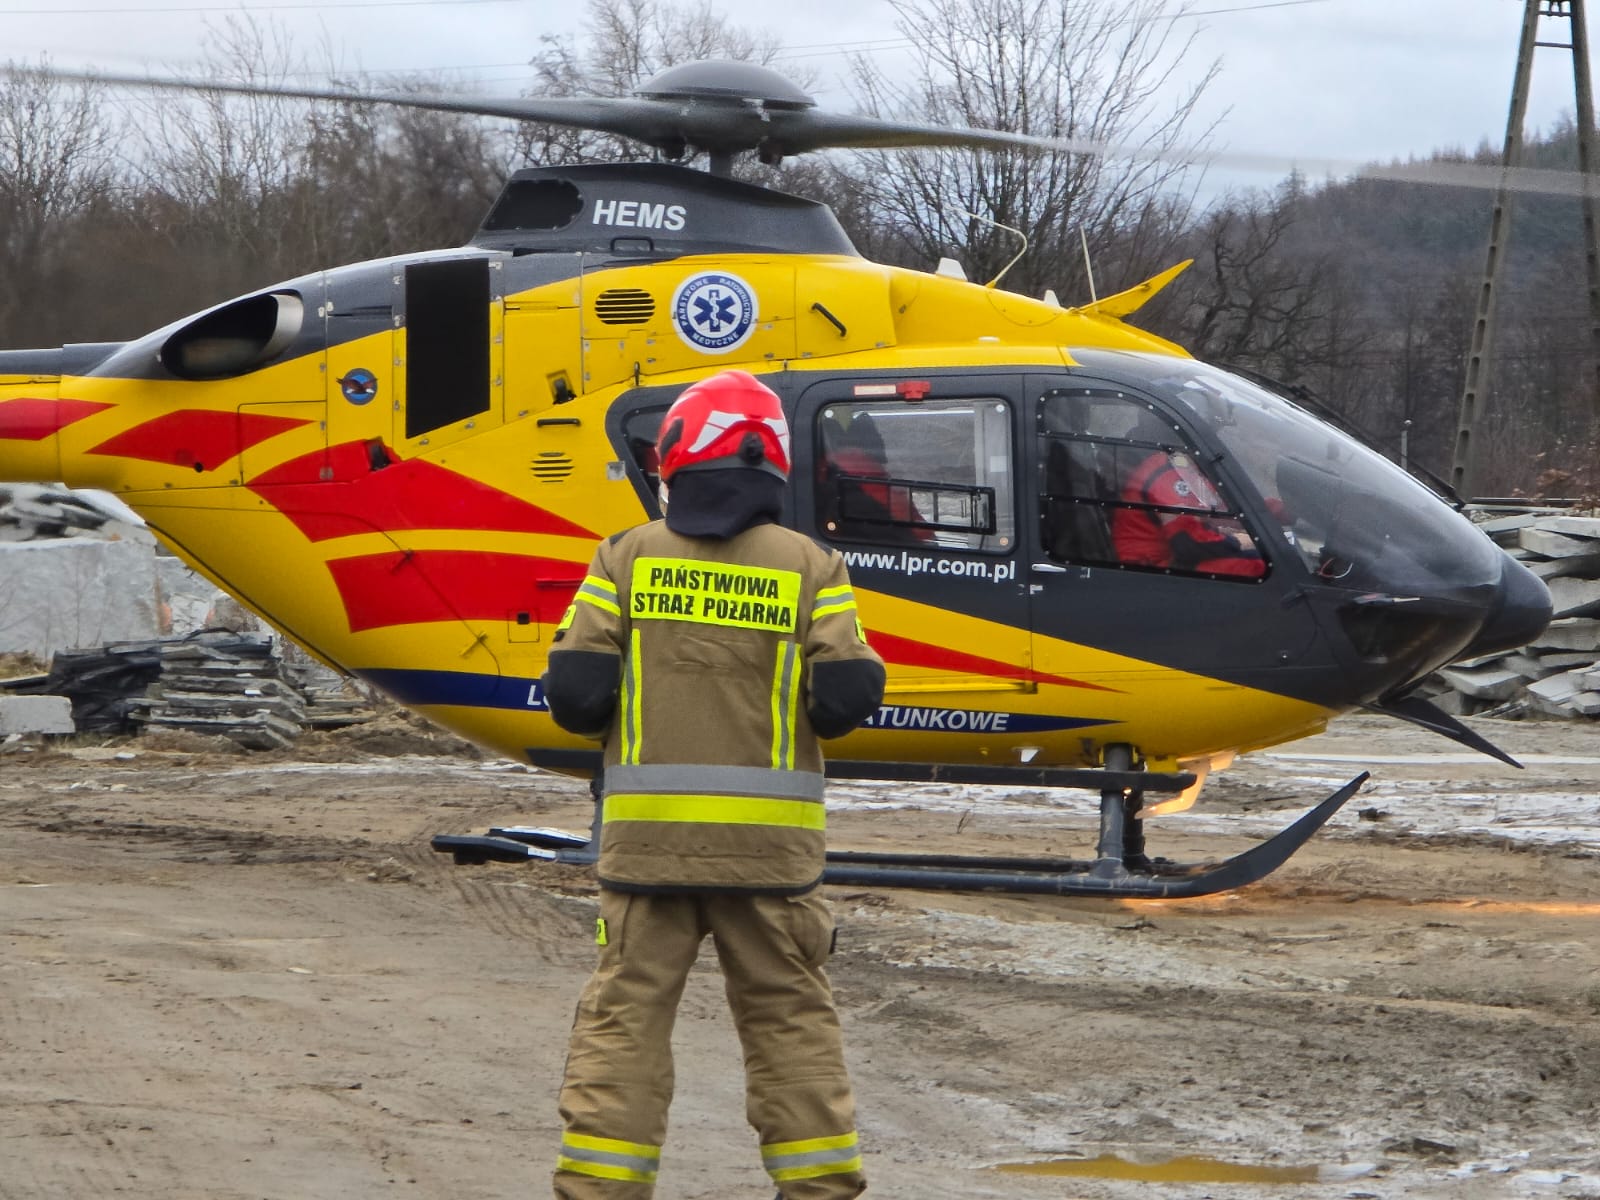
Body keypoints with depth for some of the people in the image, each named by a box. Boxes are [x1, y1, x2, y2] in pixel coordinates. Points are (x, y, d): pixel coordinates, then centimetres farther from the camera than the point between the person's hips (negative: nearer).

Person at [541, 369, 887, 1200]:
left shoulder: (626, 558, 0)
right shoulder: (810, 568, -1)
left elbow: (575, 695, -6)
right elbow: (845, 702, -7)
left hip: (646, 832, 0)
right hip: (770, 842, 0)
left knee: (625, 1011, 5)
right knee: (789, 1015, 10)